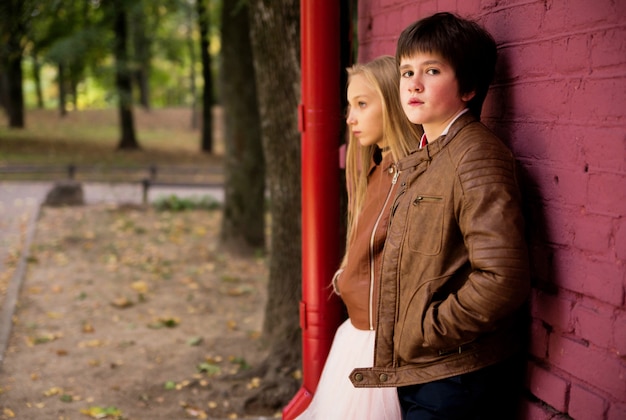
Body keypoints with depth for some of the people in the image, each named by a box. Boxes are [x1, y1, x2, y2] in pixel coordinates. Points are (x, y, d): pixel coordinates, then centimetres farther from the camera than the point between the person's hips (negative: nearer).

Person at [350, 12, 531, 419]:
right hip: (416, 373, 8)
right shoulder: (418, 163, 13)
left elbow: (503, 279, -26)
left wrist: (425, 330, -16)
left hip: (456, 385, -8)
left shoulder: (477, 156, -17)